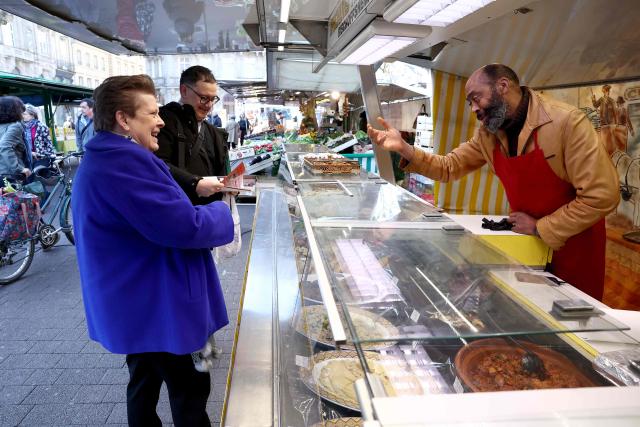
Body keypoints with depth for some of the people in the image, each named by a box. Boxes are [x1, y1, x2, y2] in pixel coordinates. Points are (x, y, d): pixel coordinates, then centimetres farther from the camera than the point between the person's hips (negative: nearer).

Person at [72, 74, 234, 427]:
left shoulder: (101, 158, 12)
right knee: (189, 391, 6)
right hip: (157, 307, -11)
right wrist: (221, 212, -9)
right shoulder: (125, 160, -25)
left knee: (145, 382, 24)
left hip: (133, 303, 11)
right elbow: (185, 227, -29)